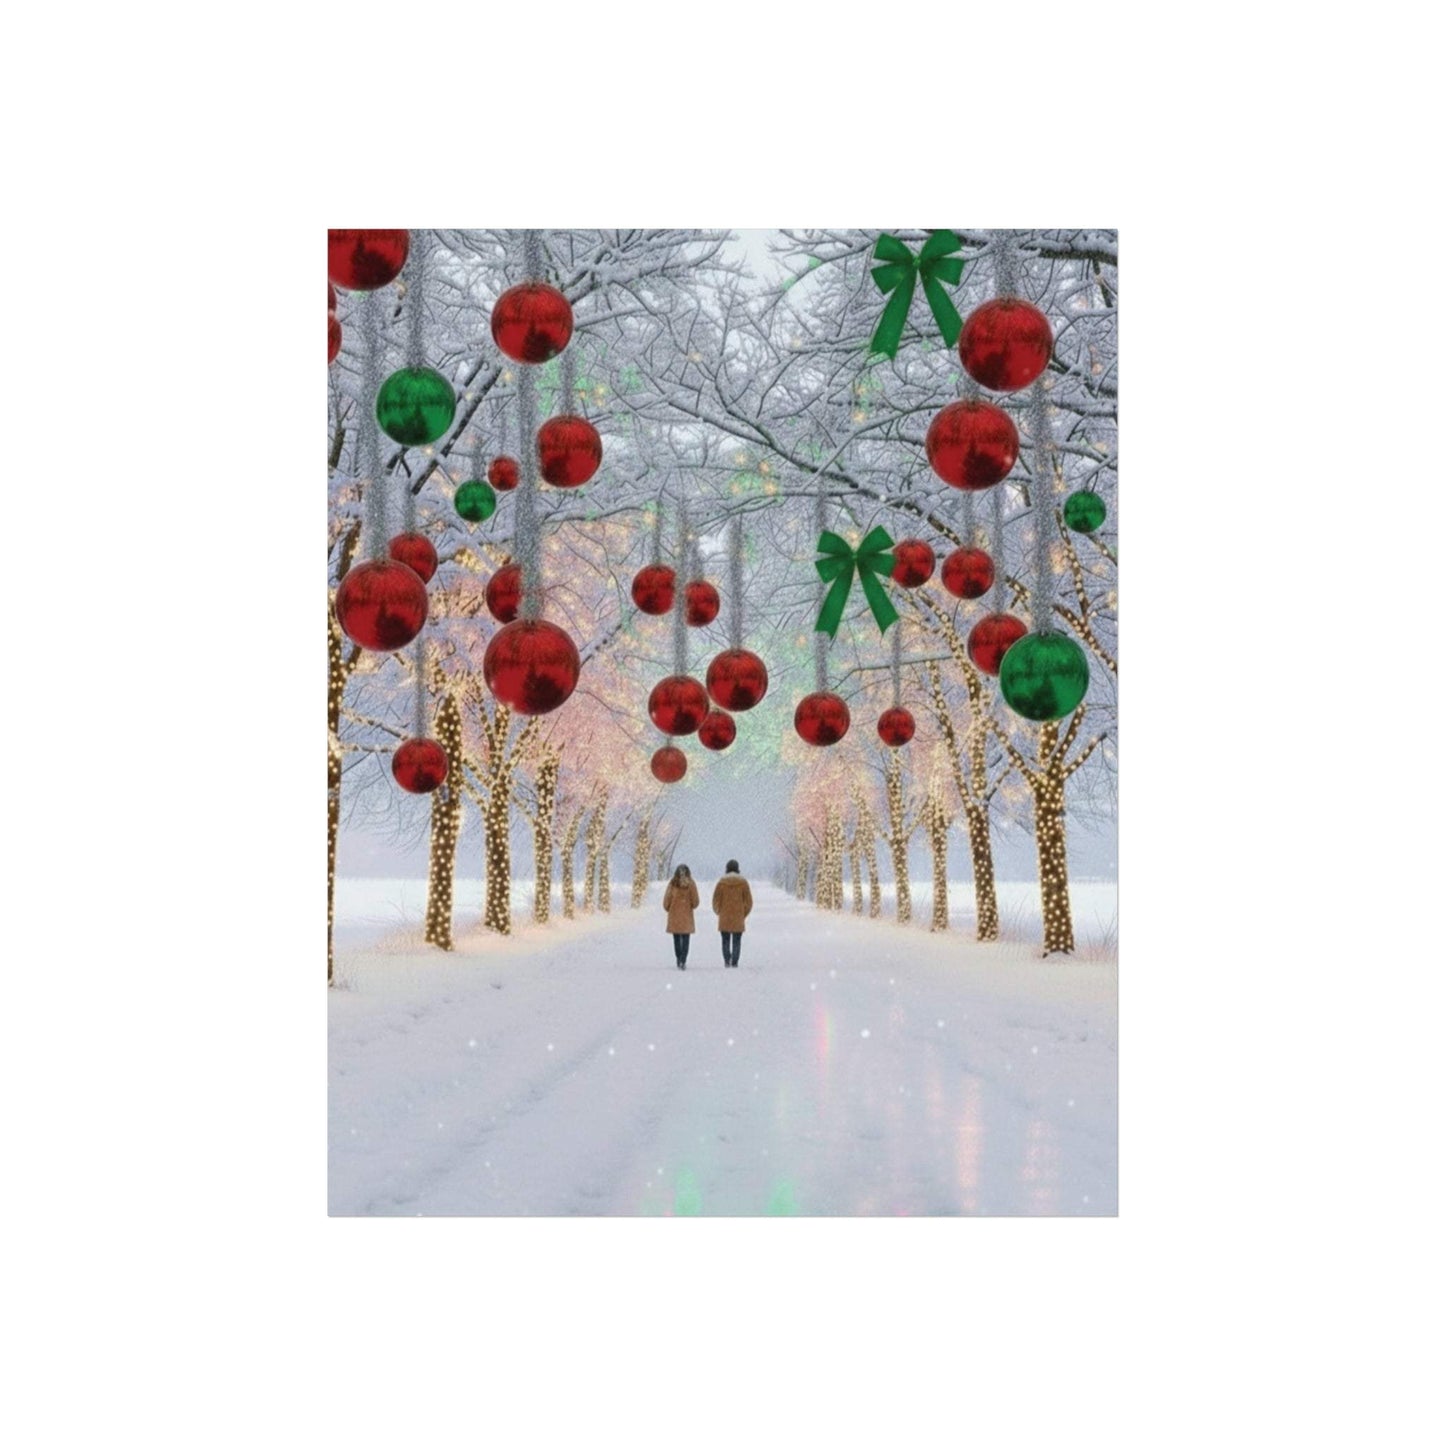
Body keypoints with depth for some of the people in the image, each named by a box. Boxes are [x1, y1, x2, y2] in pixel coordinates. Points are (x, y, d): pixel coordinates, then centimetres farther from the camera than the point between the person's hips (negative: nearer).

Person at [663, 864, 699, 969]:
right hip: (687, 915, -1)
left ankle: (679, 960, 14)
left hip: (674, 914, 1)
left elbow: (666, 900, -1)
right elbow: (695, 901, -2)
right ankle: (683, 960, -13)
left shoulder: (672, 884, -6)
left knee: (676, 939, 11)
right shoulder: (691, 884, -7)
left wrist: (668, 909, 18)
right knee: (686, 939, 0)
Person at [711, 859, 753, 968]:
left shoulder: (722, 881, -3)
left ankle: (727, 960, -5)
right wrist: (745, 913, 13)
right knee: (736, 941, 5)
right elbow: (748, 900, 0)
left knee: (725, 940, 9)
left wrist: (718, 912, 15)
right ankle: (734, 962, -1)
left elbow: (716, 899, -1)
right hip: (738, 917, 0)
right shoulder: (743, 881, -2)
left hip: (724, 918, 0)